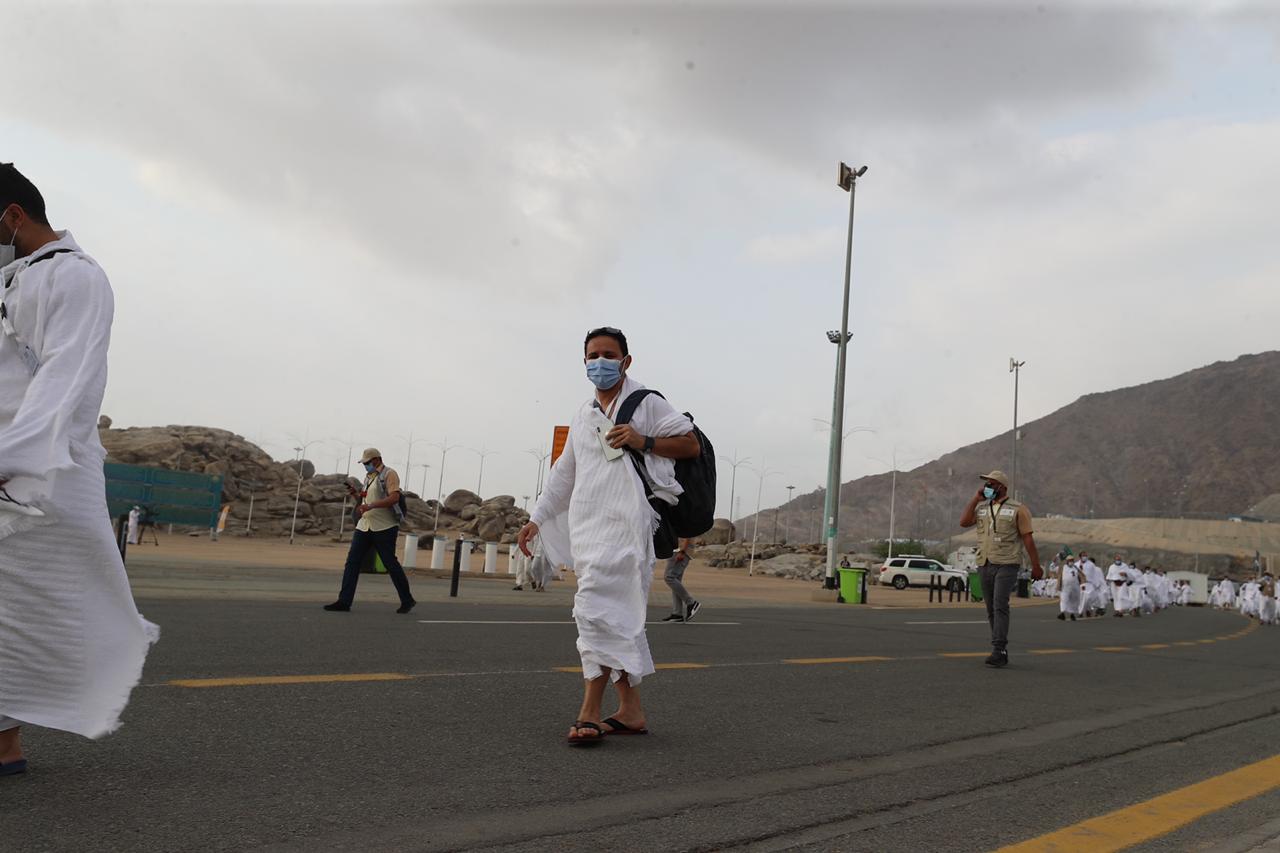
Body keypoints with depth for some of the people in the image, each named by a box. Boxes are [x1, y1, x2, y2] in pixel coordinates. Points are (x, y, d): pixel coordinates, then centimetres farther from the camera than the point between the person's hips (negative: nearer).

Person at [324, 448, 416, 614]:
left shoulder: (389, 474, -8)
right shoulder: (369, 477, 19)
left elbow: (394, 497, -21)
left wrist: (370, 506, -27)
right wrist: (356, 494, 10)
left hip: (384, 527, -8)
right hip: (364, 526, 8)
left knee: (390, 563, -2)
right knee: (352, 561, -2)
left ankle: (407, 600, 12)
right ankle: (344, 601, -2)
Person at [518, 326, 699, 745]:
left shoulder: (645, 403, 2)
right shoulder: (582, 416, 22)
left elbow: (691, 444, -1)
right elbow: (563, 474, 27)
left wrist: (643, 442, -14)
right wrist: (537, 518, 24)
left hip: (624, 524, -7)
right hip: (586, 529, 7)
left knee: (598, 608, -17)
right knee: (618, 617, 9)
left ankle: (590, 713, -14)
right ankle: (630, 710, 16)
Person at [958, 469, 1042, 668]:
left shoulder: (1017, 509, 1)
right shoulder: (981, 507, 14)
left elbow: (1027, 538, -1)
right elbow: (964, 522, -2)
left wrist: (1036, 566, -4)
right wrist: (976, 498, -2)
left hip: (1007, 564, -6)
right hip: (984, 564, 6)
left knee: (1000, 606, -16)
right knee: (991, 610, 8)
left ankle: (998, 651, -17)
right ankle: (1001, 651, 17)